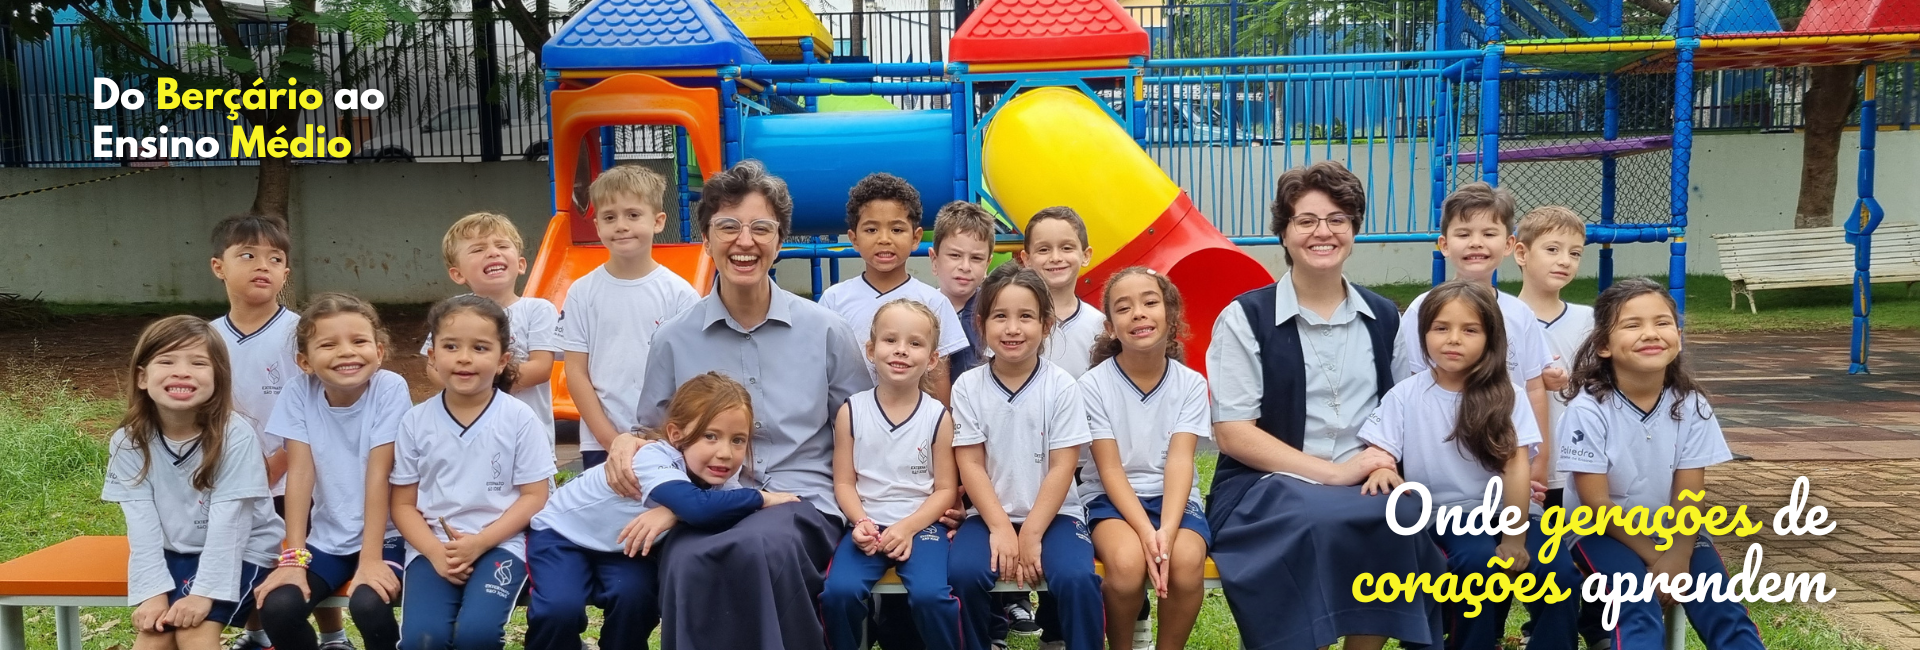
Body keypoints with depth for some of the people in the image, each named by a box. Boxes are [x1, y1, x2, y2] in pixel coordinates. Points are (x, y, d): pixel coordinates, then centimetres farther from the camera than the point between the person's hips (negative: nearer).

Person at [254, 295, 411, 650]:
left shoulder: (390, 389, -15)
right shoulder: (299, 393, -7)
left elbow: (378, 475, -18)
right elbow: (300, 473, -10)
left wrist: (371, 558, -20)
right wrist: (294, 559, -16)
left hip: (383, 535, -3)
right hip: (325, 538, 3)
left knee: (369, 604, -29)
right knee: (277, 607, -19)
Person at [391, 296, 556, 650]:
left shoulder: (519, 418, -3)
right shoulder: (415, 422, 3)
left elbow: (534, 496, -2)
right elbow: (404, 504, 6)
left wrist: (479, 542, -13)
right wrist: (435, 551, -12)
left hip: (499, 544, -2)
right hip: (432, 548, 2)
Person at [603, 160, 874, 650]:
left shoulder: (825, 330, 7)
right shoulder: (674, 339, 10)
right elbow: (654, 432, 21)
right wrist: (627, 442, -3)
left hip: (804, 502, 0)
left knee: (761, 545, -38)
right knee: (687, 564, -37)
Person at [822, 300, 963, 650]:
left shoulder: (938, 416, -1)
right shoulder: (851, 411, 2)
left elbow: (945, 489, 1)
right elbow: (844, 482, 4)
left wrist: (908, 527, -13)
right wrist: (861, 522, -14)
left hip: (921, 523, -1)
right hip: (868, 524, 1)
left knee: (930, 594, -28)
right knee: (839, 591, -25)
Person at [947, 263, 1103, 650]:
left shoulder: (1060, 386, -6)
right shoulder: (968, 386, -3)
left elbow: (1061, 468, -8)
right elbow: (971, 465, -4)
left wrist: (1031, 534, -13)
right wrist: (1000, 528, -13)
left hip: (1053, 513, -1)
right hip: (990, 514, 1)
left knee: (1076, 577, -27)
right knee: (963, 571, -26)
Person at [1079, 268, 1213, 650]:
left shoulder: (1191, 384, -2)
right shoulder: (1094, 385, -7)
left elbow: (1180, 462, -12)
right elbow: (1110, 469, -11)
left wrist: (1167, 529, -29)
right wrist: (1145, 531, -26)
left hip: (1173, 498, 2)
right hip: (1112, 499, -1)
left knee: (1187, 559, -31)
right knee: (1127, 561, -33)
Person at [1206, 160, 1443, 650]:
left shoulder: (1383, 318, 13)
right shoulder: (1245, 318, -1)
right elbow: (1232, 433, -7)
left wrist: (1385, 461, -9)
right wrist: (1334, 473, -15)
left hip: (1363, 488, 4)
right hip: (1263, 486, -4)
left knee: (1404, 517, -30)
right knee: (1318, 520, -37)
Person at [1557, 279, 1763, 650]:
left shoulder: (1691, 405, -8)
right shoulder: (1589, 409, -19)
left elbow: (1689, 494, -10)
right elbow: (1596, 502, -17)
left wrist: (1676, 556, -24)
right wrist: (1653, 557, -18)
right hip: (1602, 531, -3)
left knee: (1720, 604, -17)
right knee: (1637, 606, -27)